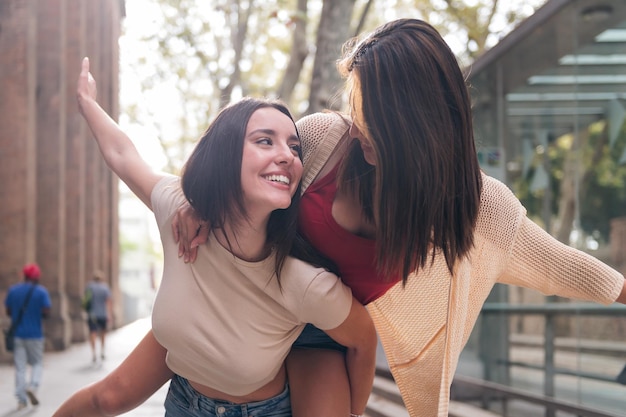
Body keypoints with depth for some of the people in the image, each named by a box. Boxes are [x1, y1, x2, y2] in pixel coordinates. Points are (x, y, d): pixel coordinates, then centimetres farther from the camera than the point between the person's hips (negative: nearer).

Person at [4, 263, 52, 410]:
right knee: (37, 363, 12)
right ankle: (33, 386, -13)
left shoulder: (12, 290, 3)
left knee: (20, 366, 5)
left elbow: (8, 311, 5)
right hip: (35, 334, -2)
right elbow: (46, 312, -11)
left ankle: (21, 399, 4)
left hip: (17, 333, 3)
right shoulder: (41, 291, -7)